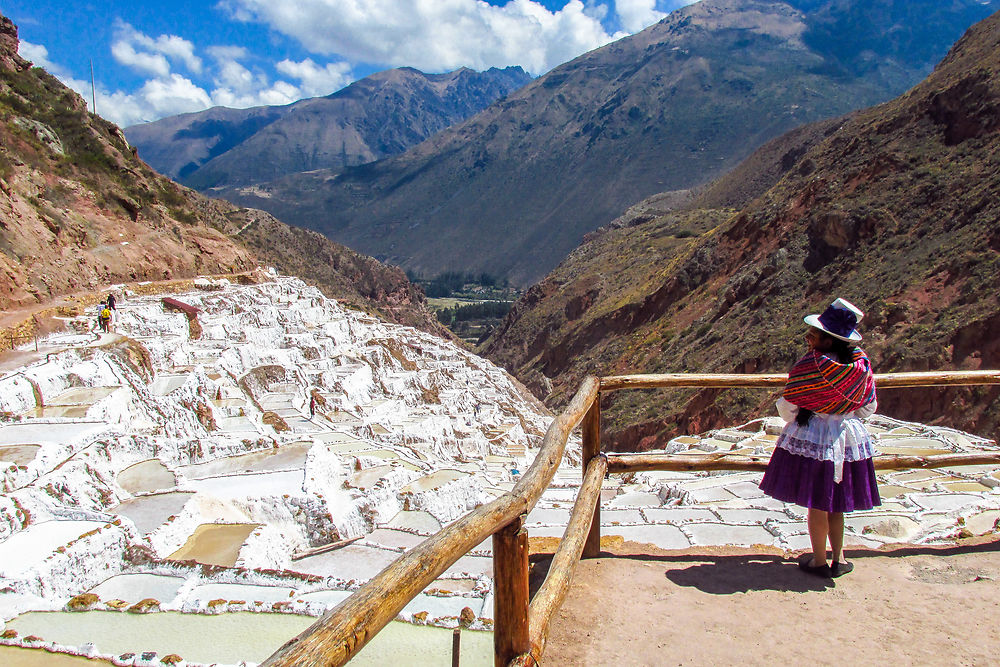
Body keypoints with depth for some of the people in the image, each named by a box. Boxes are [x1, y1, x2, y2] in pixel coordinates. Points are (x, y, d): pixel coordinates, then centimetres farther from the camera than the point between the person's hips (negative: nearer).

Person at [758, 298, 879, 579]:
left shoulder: (809, 366, -20)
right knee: (835, 502, 18)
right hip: (849, 437, 5)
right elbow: (868, 408, 7)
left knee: (817, 504, 7)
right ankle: (839, 558, 26)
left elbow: (787, 407, -12)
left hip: (810, 439, -5)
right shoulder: (860, 363, -5)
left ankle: (819, 561, 20)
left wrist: (795, 421, 10)